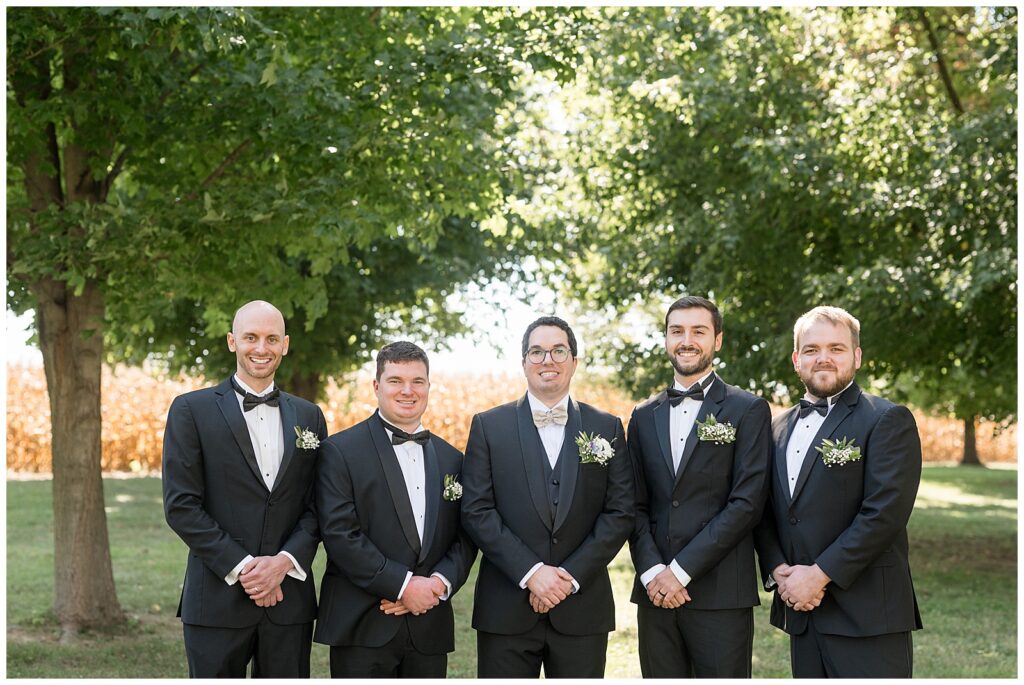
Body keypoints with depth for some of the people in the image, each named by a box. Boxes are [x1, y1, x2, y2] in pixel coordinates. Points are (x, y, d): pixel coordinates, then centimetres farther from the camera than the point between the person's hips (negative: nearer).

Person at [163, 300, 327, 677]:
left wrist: (285, 561, -10)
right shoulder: (191, 410, 1)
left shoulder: (309, 416, 12)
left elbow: (318, 506, 8)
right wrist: (241, 567, -12)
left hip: (289, 598, 3)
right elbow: (180, 505, -6)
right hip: (217, 600, -3)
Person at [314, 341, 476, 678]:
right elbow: (339, 534, -10)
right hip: (362, 628, -4)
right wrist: (403, 585, -15)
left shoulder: (451, 459, 14)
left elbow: (464, 537, 11)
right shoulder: (340, 451, -2)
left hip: (429, 629, 4)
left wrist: (440, 582, -8)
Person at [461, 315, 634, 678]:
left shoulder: (607, 428, 8)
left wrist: (572, 577, -9)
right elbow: (476, 511, -2)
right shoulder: (489, 426, 5)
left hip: (582, 608, 1)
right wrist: (531, 572, -12)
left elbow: (620, 512, 2)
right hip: (506, 610, -1)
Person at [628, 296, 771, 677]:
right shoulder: (644, 416, 14)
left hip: (722, 594, -4)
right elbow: (637, 506, 11)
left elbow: (747, 502, -8)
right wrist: (651, 571, -6)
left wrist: (682, 569, -12)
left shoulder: (748, 411, 0)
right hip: (655, 590, 4)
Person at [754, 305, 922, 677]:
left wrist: (820, 574, -15)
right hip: (800, 610, 6)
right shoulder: (780, 427, 15)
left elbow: (885, 512, -14)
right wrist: (778, 572, -4)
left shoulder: (888, 420, -5)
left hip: (866, 616, -6)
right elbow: (765, 512, 14)